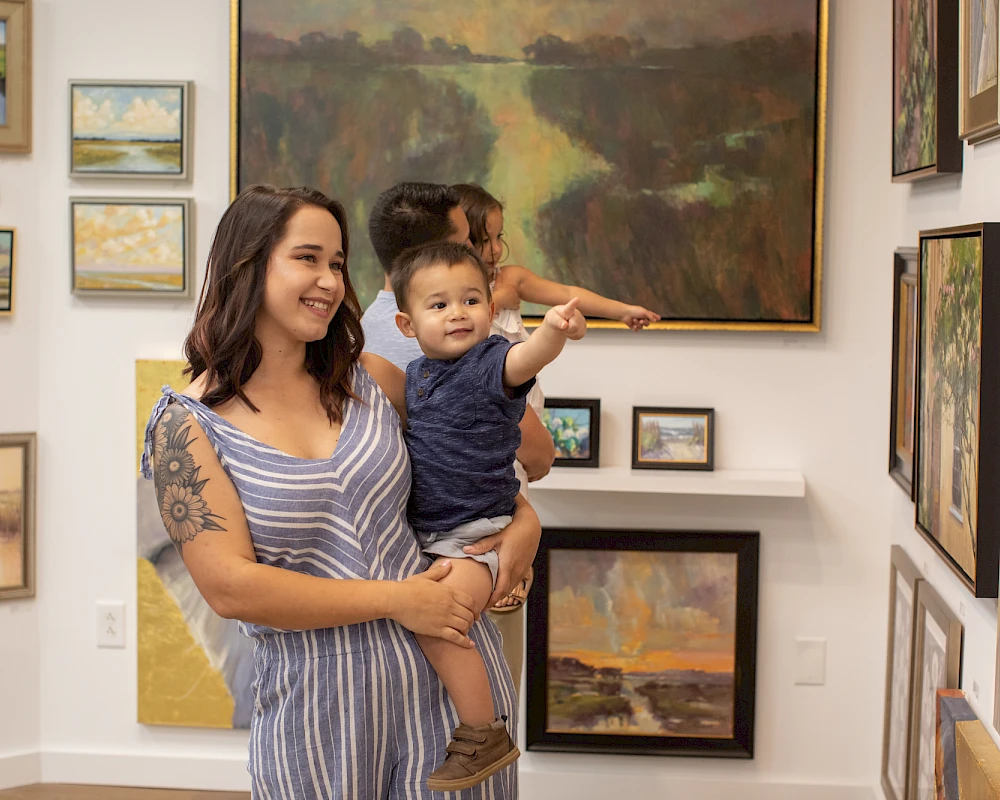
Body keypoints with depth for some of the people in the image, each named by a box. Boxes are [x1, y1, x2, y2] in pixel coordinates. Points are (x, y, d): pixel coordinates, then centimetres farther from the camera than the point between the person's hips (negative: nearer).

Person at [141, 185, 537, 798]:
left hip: (450, 671, 3)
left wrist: (520, 512, 6)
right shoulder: (187, 425, -6)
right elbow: (229, 587, -14)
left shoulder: (369, 380, 5)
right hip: (317, 698, -3)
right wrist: (394, 599, -15)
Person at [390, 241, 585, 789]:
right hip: (421, 532, 8)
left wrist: (553, 331, -59)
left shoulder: (490, 363, -14)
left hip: (475, 534, -8)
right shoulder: (414, 375, 8)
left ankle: (485, 737, -9)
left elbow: (526, 358, -39)